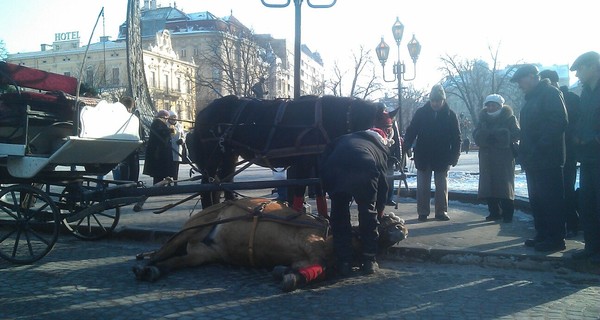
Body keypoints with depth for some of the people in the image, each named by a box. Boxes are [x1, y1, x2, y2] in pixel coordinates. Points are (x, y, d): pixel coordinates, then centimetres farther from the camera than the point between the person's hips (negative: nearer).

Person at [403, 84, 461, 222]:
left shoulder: (450, 115, -3)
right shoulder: (421, 113, -2)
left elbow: (456, 138, -2)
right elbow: (411, 132, -1)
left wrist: (455, 155, -8)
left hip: (442, 157, 0)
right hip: (423, 156, 0)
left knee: (442, 186, 8)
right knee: (423, 186, 6)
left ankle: (441, 211, 17)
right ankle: (422, 212, 12)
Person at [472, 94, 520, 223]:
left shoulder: (509, 118, 2)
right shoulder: (483, 119, 13)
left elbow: (516, 134, -11)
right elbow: (476, 137, 2)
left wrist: (494, 134, -14)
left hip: (504, 158, -4)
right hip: (487, 158, 4)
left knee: (505, 185, -5)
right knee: (488, 186, 2)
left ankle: (507, 213, 2)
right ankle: (494, 212, 11)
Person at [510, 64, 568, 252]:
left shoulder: (550, 93, -8)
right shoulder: (531, 98, 20)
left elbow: (559, 122, -18)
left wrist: (541, 147, -21)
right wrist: (524, 152, 12)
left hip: (547, 159, -9)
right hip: (533, 160, 9)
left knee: (551, 199, -4)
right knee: (536, 199, 12)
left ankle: (556, 239, 2)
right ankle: (542, 235, 21)